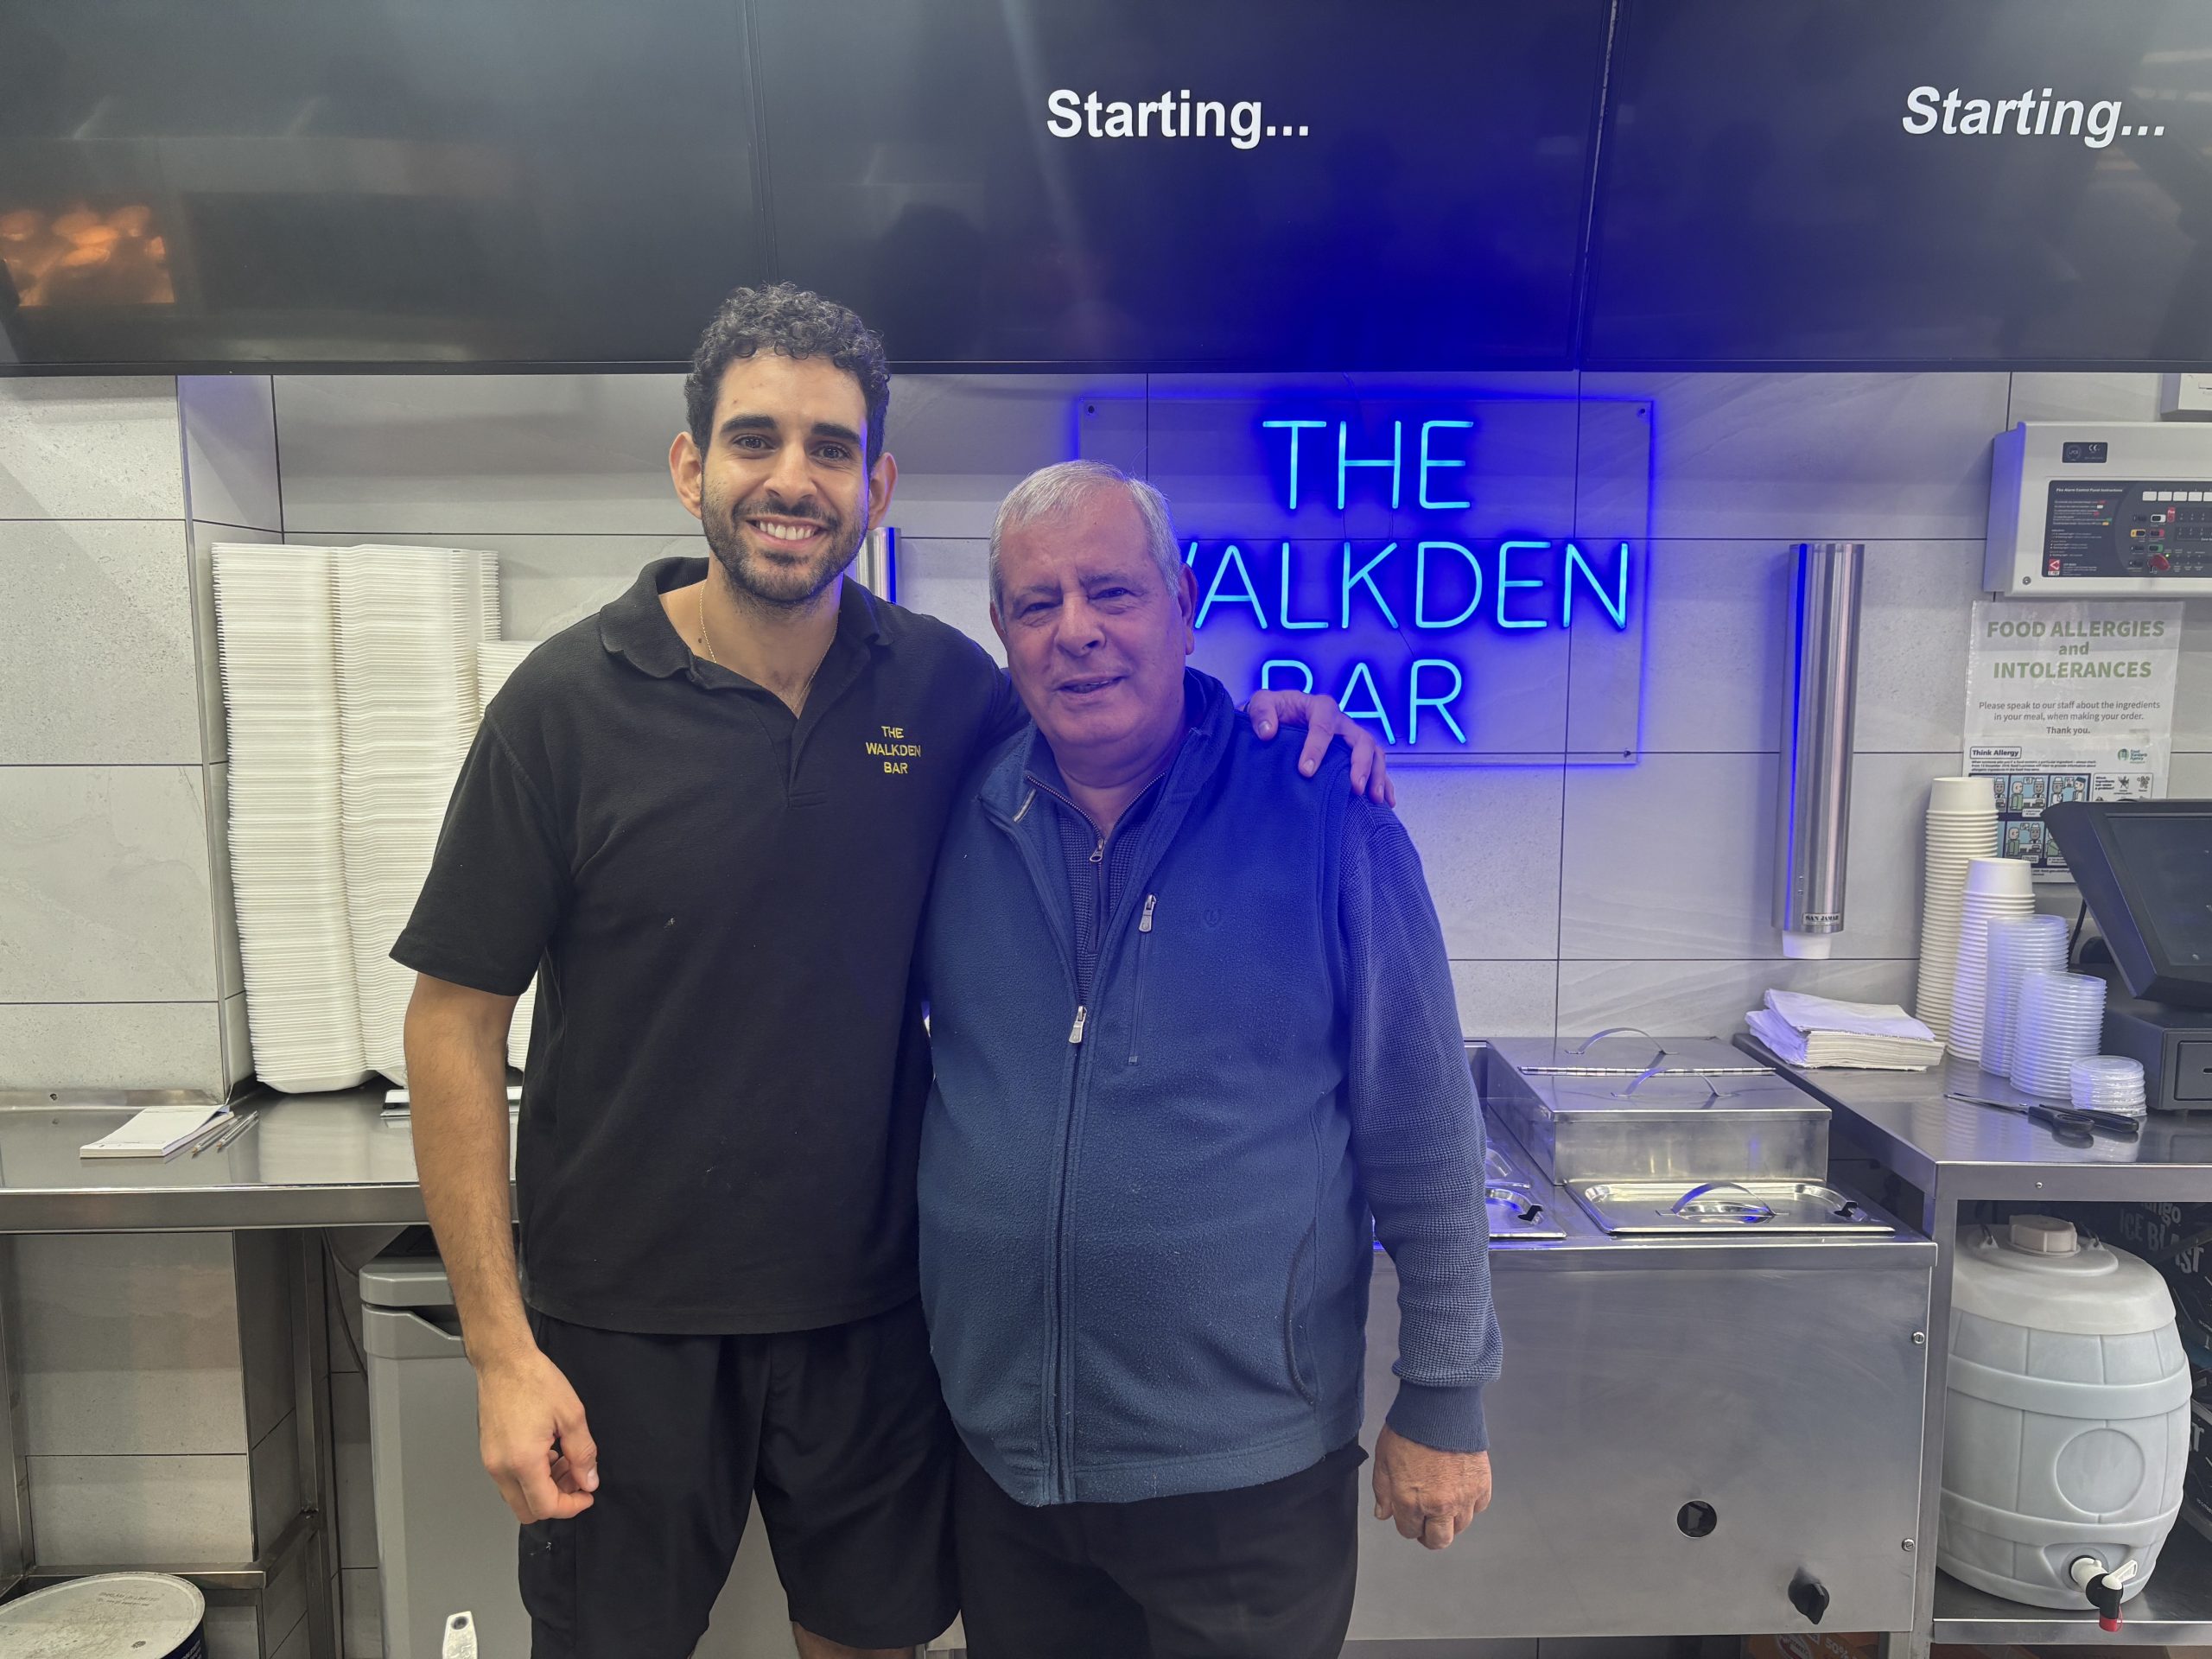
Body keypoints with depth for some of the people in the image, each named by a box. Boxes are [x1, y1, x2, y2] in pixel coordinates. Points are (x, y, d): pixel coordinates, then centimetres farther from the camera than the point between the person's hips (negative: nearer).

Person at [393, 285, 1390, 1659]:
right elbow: (456, 1025, -8)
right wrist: (501, 1350, -11)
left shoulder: (944, 684, -5)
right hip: (626, 1326, -2)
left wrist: (1270, 731, -10)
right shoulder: (569, 705, -12)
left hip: (876, 1314, 2)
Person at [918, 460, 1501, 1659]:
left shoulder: (1325, 826, -12)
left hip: (1248, 1466, -3)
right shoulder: (961, 824, -3)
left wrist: (1443, 1403, -4)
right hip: (998, 1457, 4)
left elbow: (1423, 1144, -8)